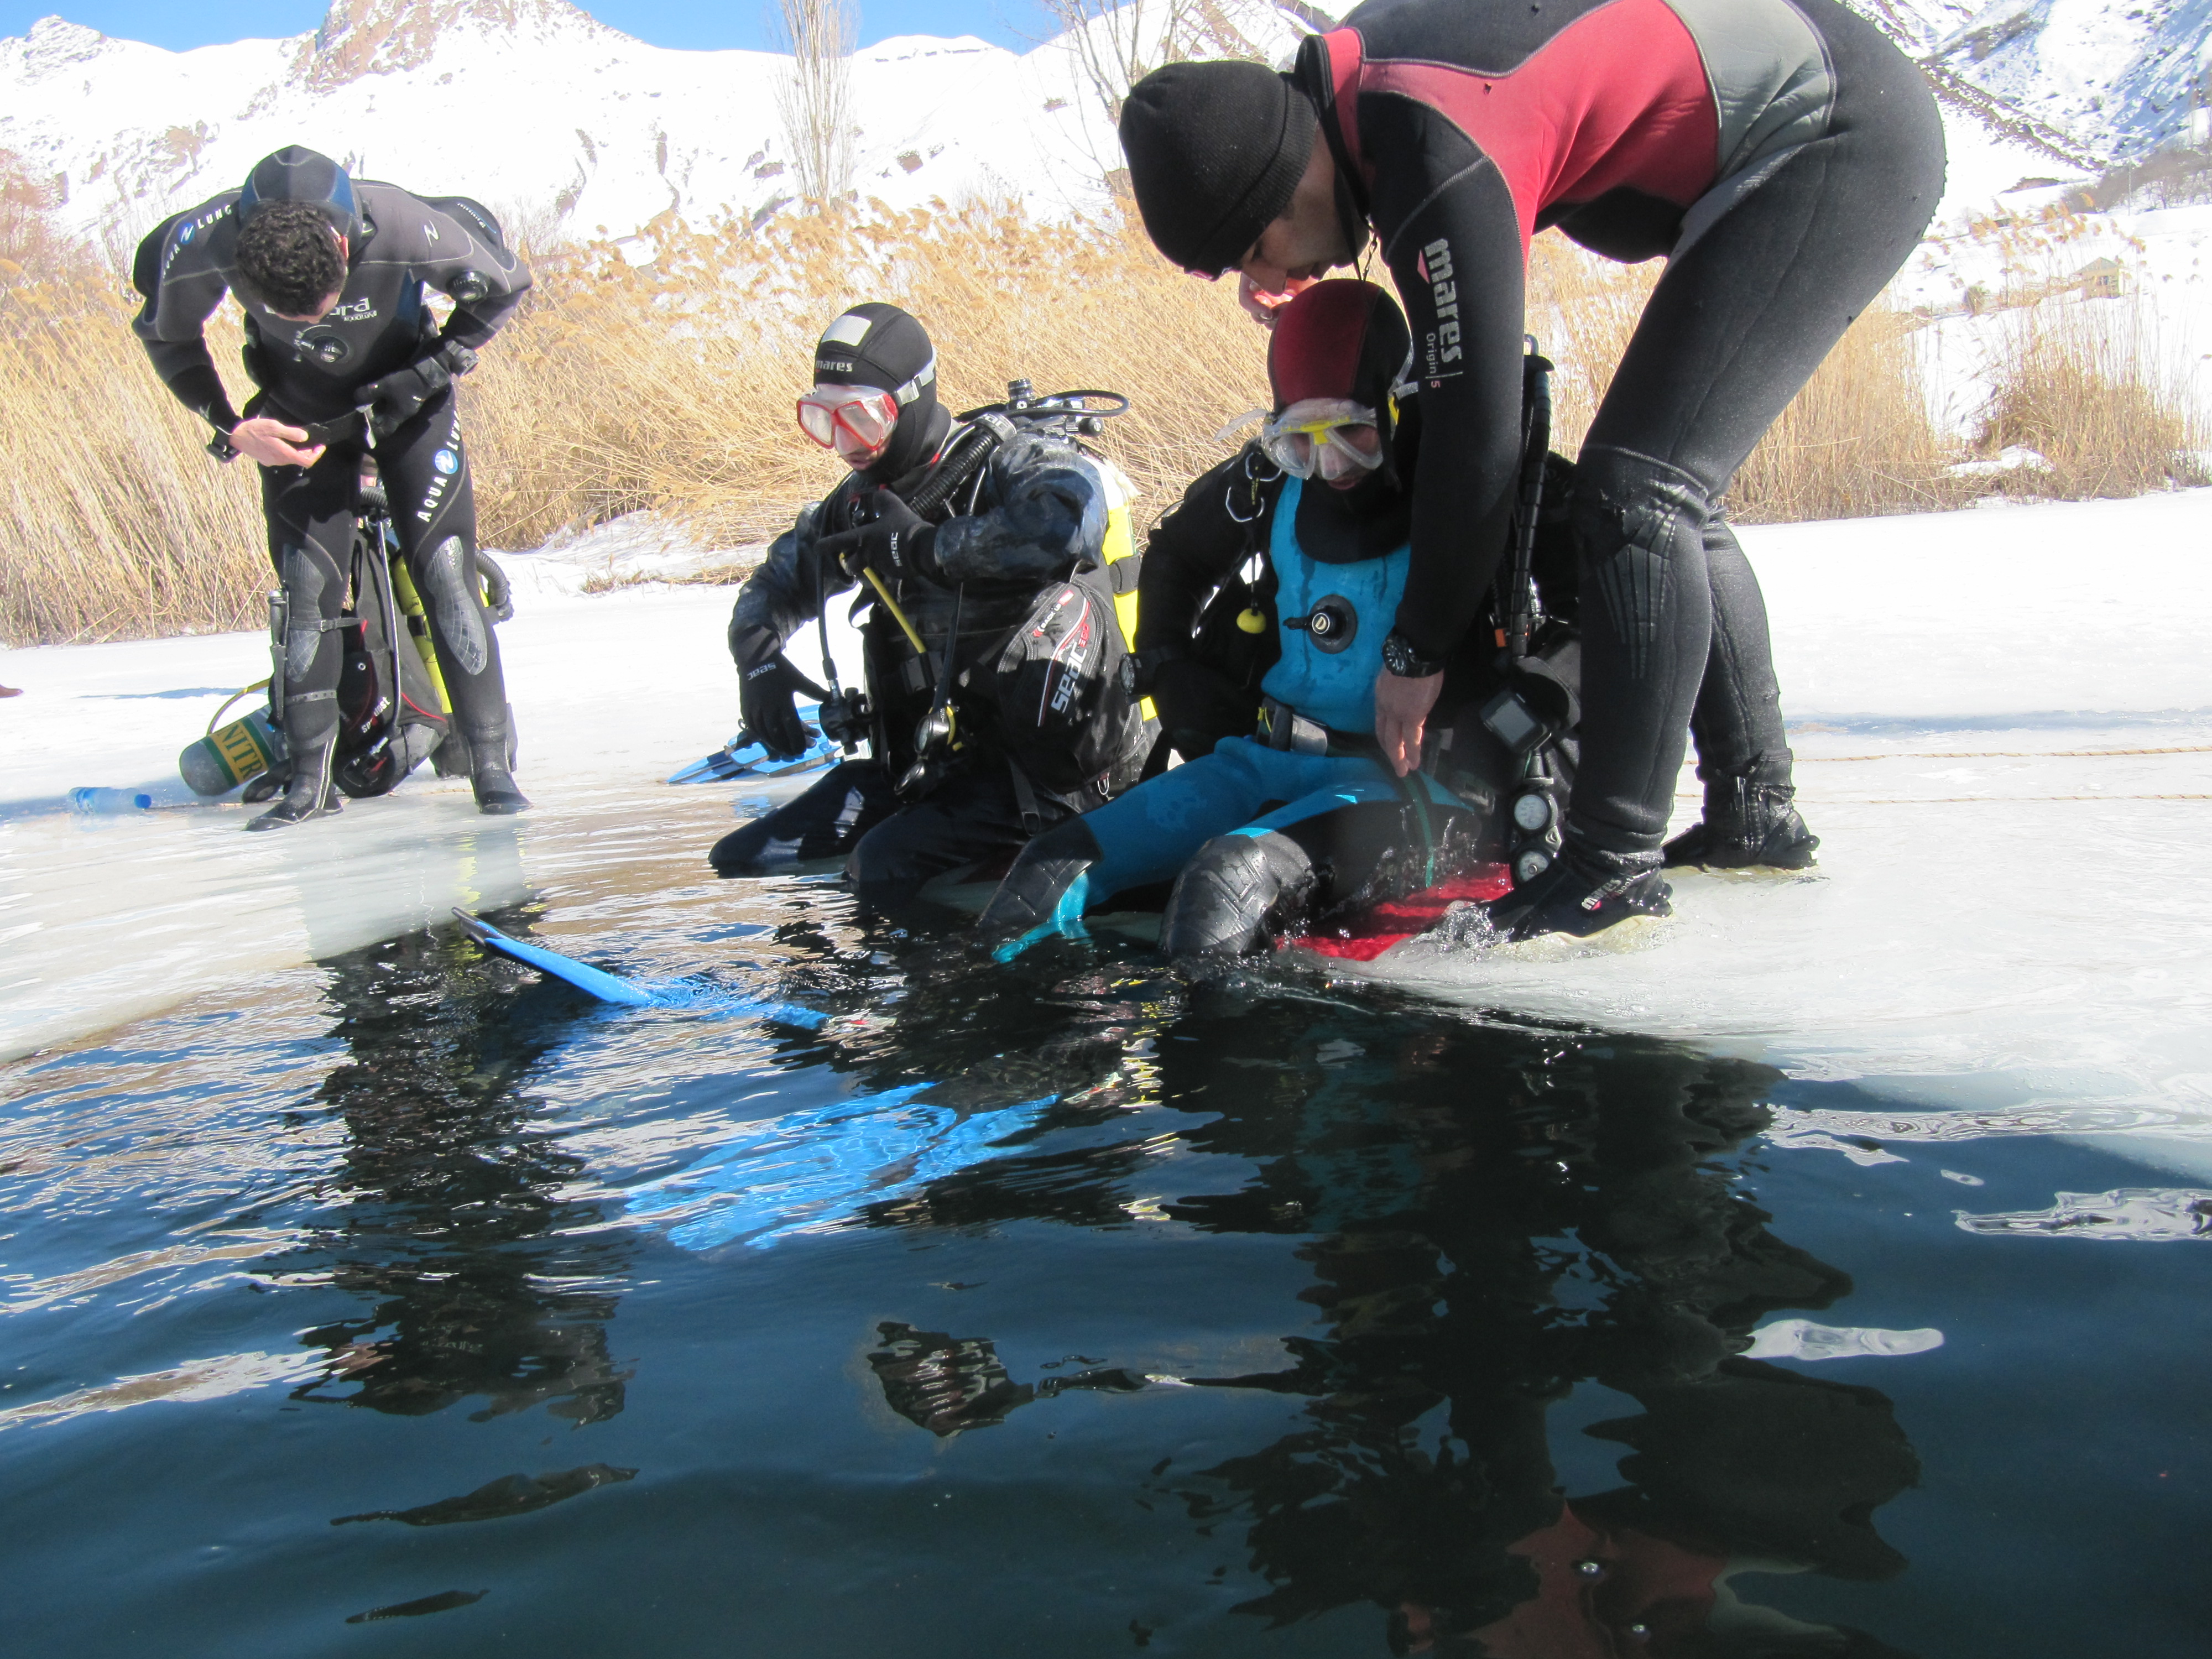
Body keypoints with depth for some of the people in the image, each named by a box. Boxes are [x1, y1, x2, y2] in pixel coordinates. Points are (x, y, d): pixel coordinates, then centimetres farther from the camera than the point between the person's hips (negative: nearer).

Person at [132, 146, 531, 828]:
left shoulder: (402, 228, -35)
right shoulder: (200, 247, -28)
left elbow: (503, 286, -14)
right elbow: (167, 337, -5)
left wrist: (427, 376, -20)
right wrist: (231, 430, -15)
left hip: (403, 397, -1)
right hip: (297, 417, 1)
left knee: (445, 571, -11)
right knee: (307, 587, -6)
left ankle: (492, 759, -2)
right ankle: (310, 776, 6)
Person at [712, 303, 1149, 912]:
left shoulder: (1006, 458, -12)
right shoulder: (866, 498, 10)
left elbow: (1071, 517, -37)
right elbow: (780, 579, 24)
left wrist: (929, 547, -26)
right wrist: (760, 658, 1)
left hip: (1044, 763, -8)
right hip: (922, 763, 8)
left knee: (884, 866, -31)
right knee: (738, 862, 2)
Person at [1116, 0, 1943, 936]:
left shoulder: (1437, 161, -29)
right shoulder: (1346, 77, 0)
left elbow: (1475, 437, -24)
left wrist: (1415, 652, -12)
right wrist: (1290, 258, 8)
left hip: (1843, 141, -10)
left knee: (1636, 493, -19)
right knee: (1670, 496, 12)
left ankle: (1617, 864, -17)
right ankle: (1755, 809, 20)